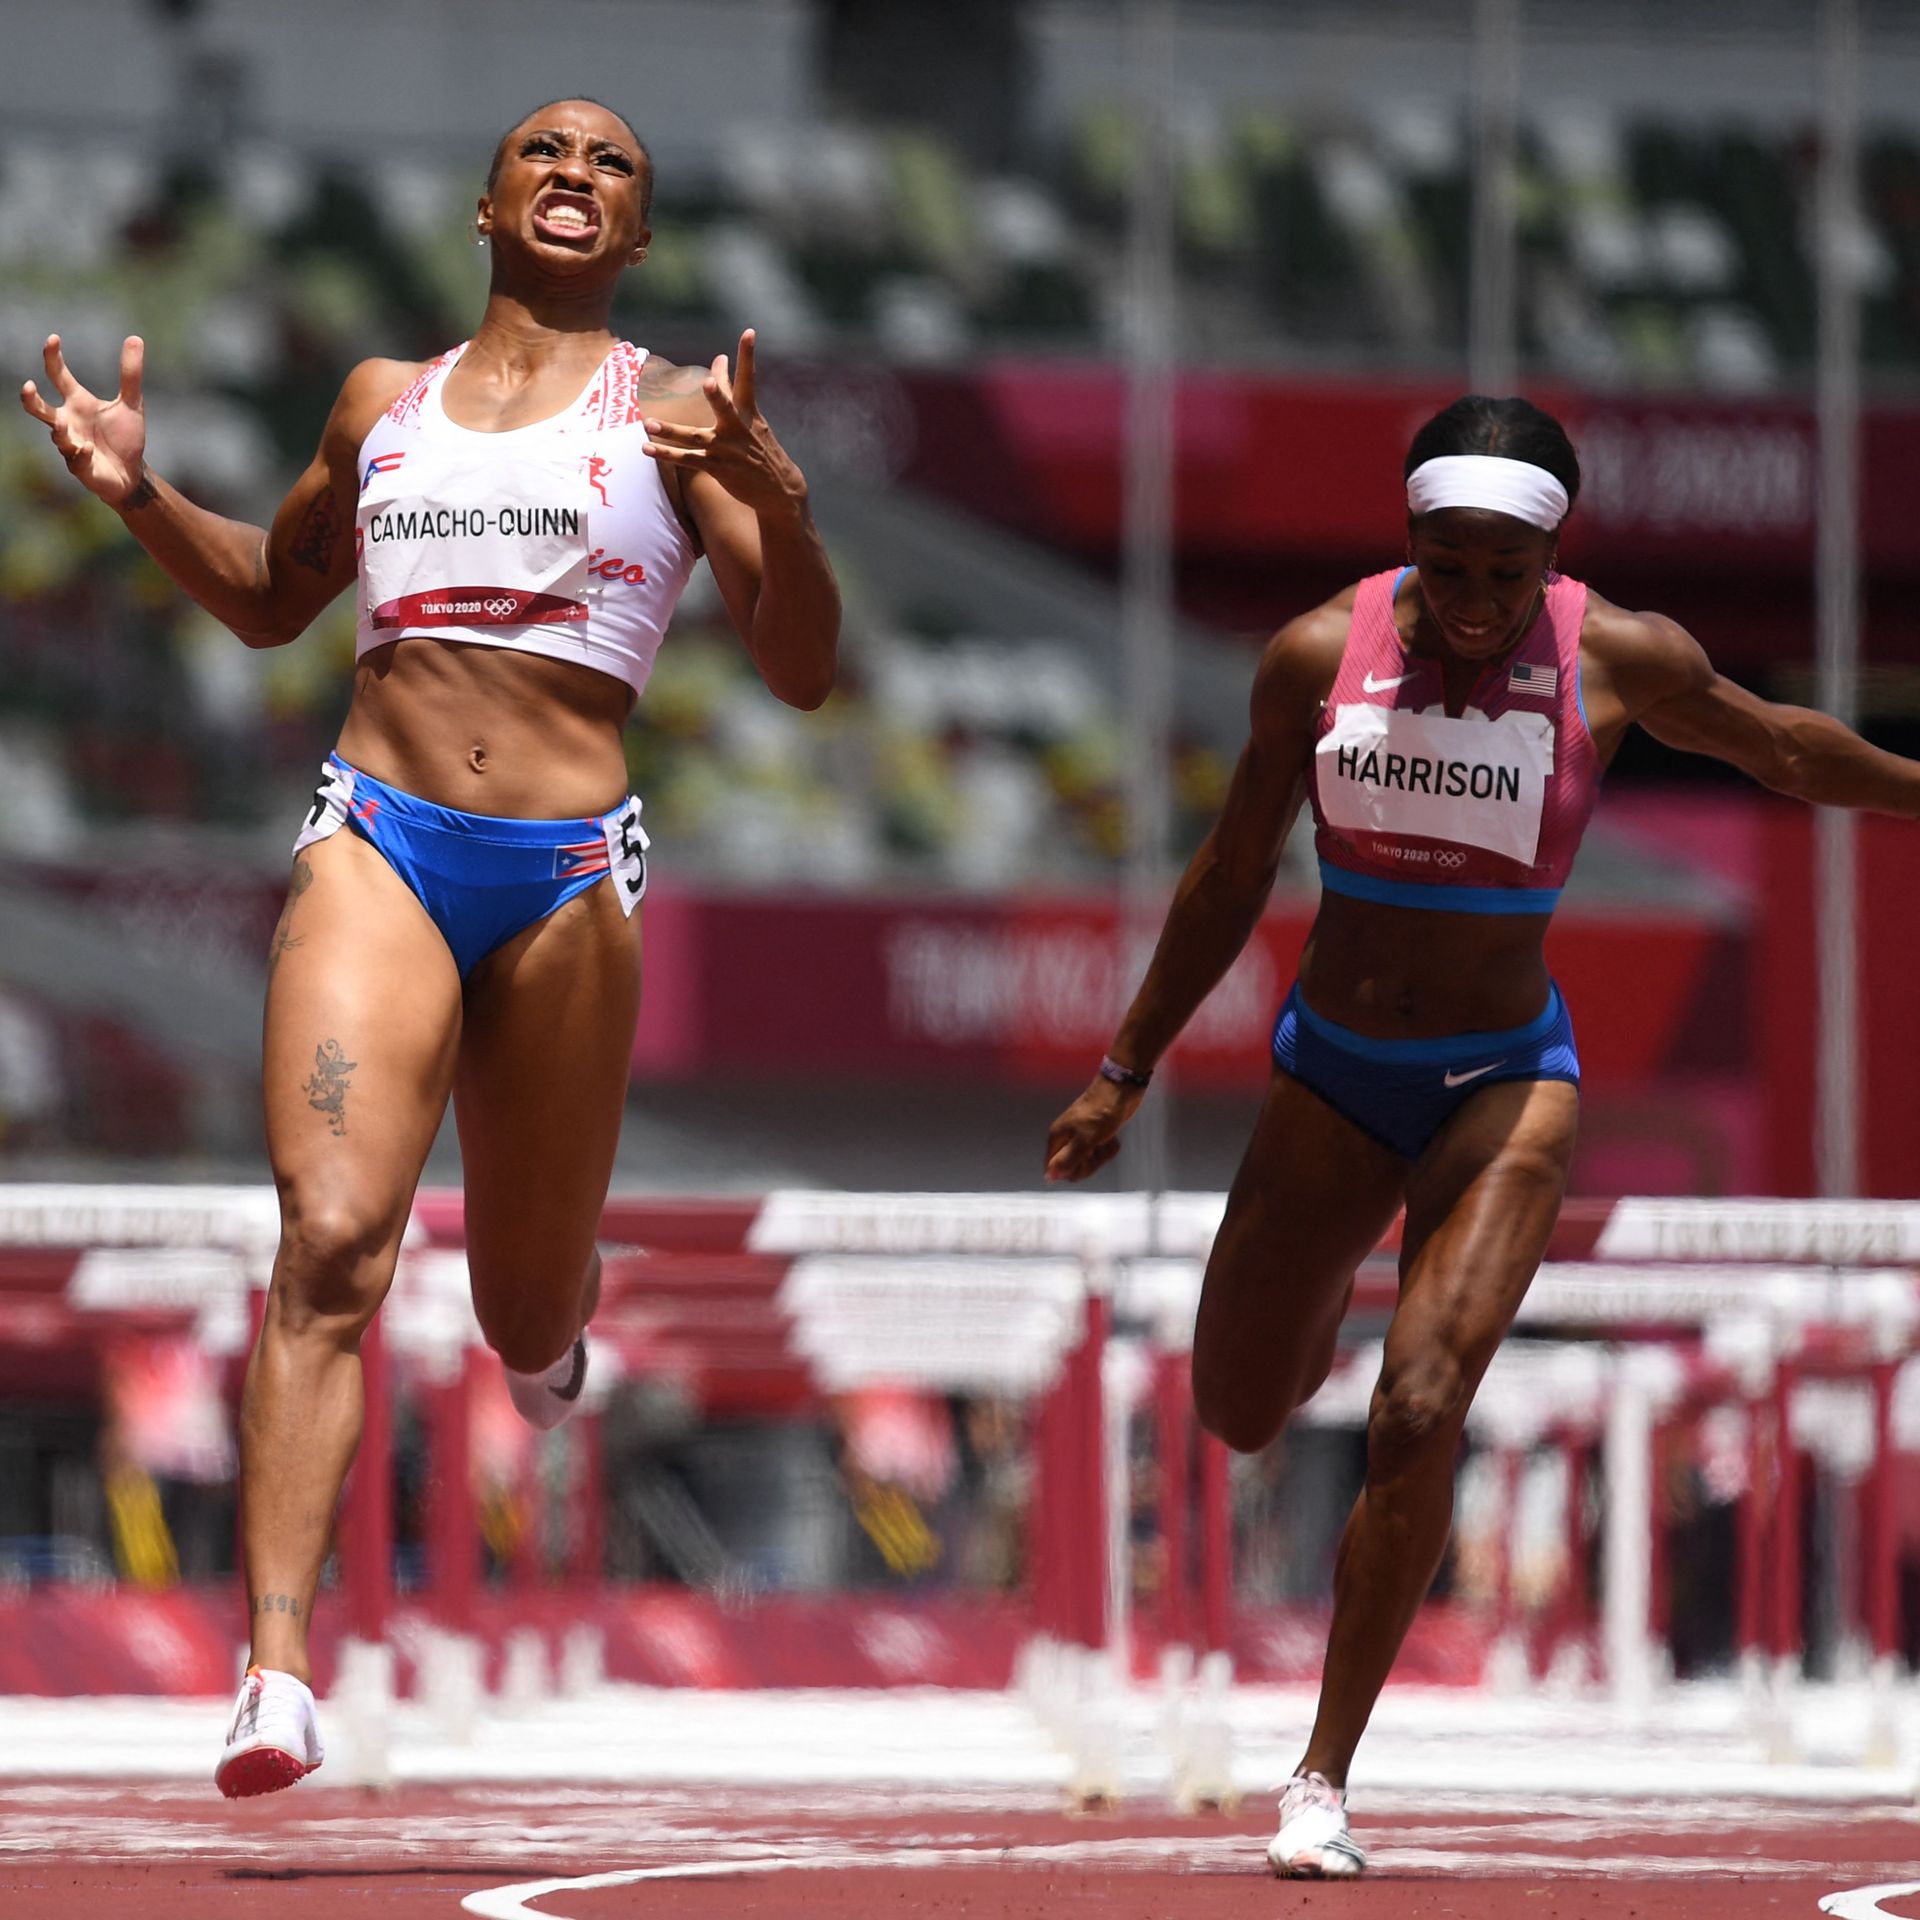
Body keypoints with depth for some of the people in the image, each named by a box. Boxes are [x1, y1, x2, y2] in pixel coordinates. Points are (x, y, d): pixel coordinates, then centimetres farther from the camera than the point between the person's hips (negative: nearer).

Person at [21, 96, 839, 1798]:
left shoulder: (673, 413, 7)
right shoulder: (384, 400, 16)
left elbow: (802, 671, 1)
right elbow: (270, 600, 31)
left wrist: (778, 500, -17)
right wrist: (141, 494, 13)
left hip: (566, 874, -1)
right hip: (376, 844, 1)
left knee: (525, 1316, 10)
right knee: (330, 1243, -20)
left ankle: (552, 1301, 51)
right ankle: (277, 1670, -28)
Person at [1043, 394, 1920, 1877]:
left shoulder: (1616, 660, -10)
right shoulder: (1321, 654, -8)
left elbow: (1785, 750, 10)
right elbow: (1232, 879, 4)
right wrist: (1126, 1075, 8)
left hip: (1505, 1082, -2)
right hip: (1332, 1071, 2)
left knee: (1421, 1417, -19)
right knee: (1238, 1417, 12)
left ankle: (1326, 1779, -10)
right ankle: (1333, 1282, 51)